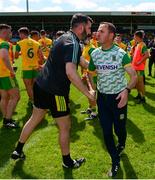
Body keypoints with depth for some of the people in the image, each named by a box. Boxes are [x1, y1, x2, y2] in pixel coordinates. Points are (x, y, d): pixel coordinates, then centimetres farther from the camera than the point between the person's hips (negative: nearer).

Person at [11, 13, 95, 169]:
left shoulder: (66, 38, 12)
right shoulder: (72, 43, -19)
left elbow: (82, 62, 20)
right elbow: (71, 72, -31)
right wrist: (87, 93, -24)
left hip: (41, 85, 10)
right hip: (54, 91, -9)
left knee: (35, 118, 23)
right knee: (65, 127, 8)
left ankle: (18, 151, 36)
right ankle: (67, 161, 26)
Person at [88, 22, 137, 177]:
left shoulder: (121, 53, -15)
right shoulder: (94, 53, -2)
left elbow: (134, 76, -13)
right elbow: (90, 72, 13)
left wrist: (126, 90, -30)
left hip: (119, 97, -3)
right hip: (102, 97, 3)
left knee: (119, 129, 11)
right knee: (106, 132, 4)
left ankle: (121, 145, 49)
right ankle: (115, 161, 25)